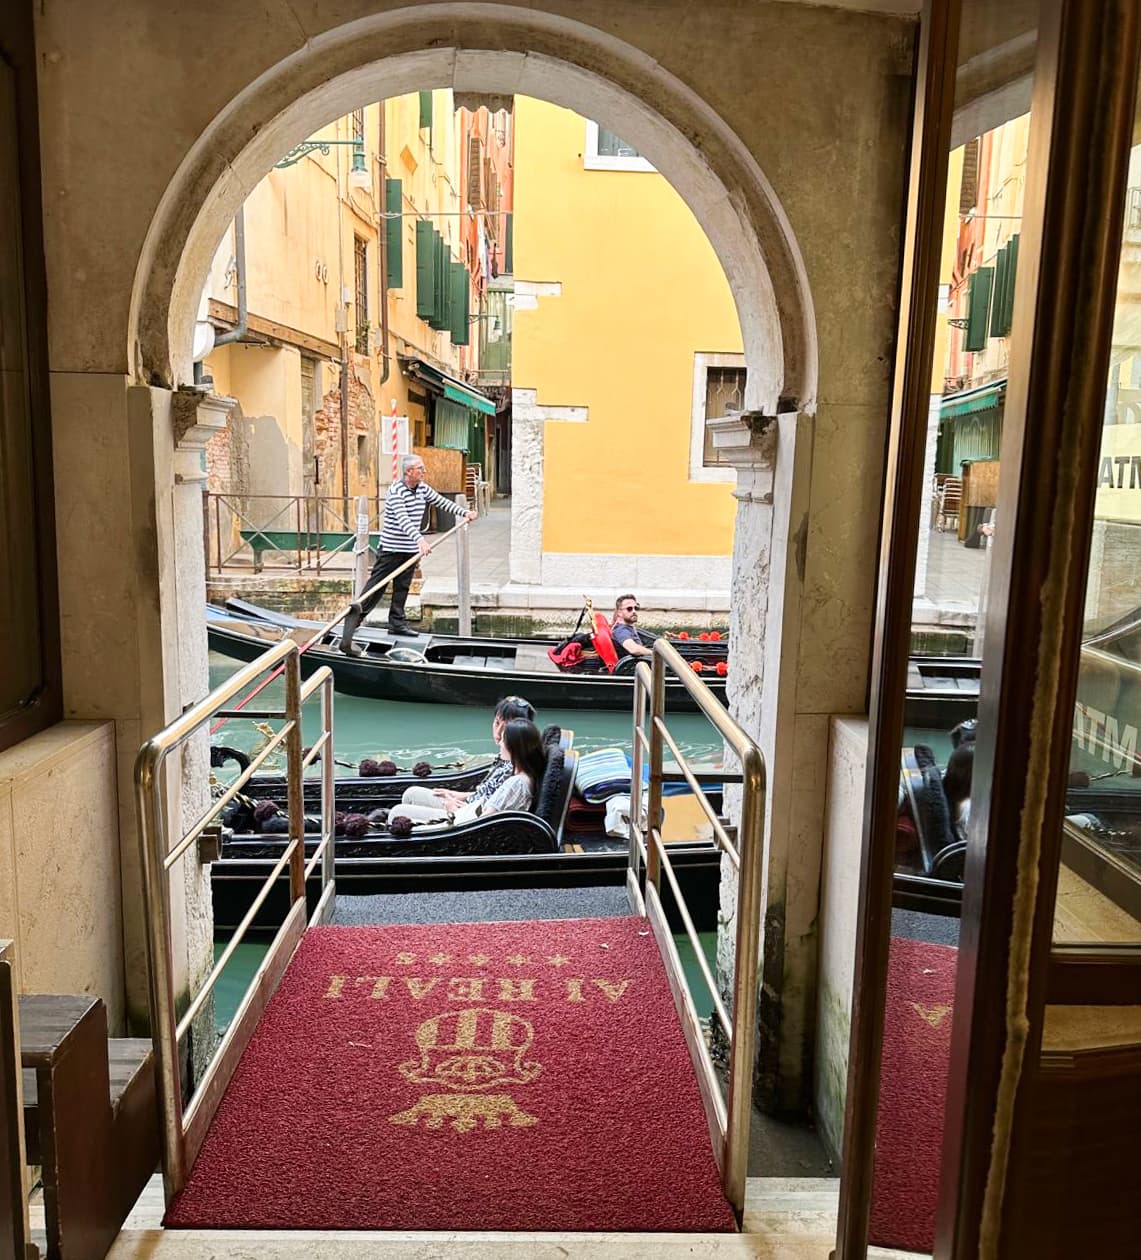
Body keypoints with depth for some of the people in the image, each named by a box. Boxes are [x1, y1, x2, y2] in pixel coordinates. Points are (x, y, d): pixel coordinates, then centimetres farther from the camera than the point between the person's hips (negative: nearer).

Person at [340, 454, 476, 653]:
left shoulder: (423, 489, 6)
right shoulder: (396, 491, -20)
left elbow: (442, 502, 19)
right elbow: (403, 519, -32)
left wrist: (464, 512, 14)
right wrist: (419, 539, -45)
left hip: (411, 548, 8)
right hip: (391, 547, -8)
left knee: (403, 587, 12)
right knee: (377, 584, -8)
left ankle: (397, 623, 19)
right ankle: (357, 616, -7)